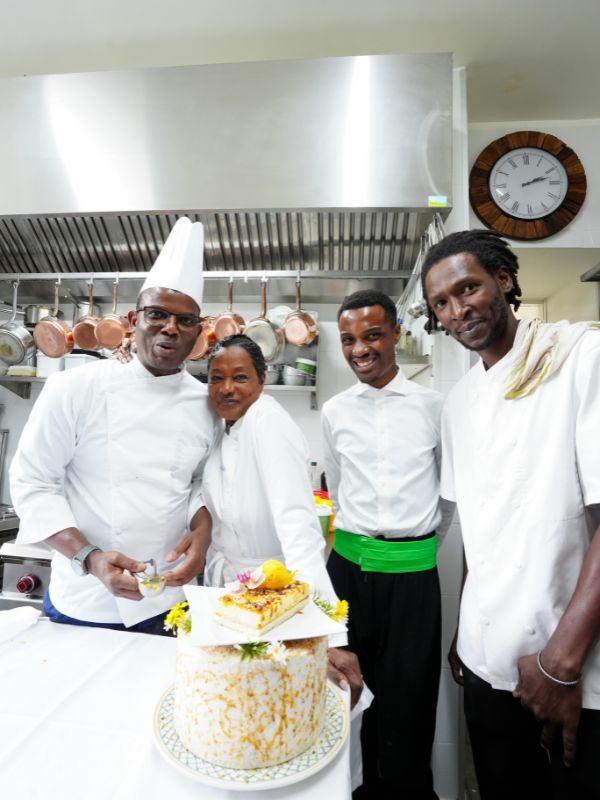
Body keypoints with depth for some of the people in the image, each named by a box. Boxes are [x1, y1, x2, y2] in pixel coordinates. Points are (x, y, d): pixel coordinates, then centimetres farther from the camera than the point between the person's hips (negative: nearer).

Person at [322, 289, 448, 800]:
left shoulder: (433, 406, -4)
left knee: (408, 698, 8)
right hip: (350, 563, 2)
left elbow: (448, 488, 7)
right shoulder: (335, 412, 3)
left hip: (413, 567, -2)